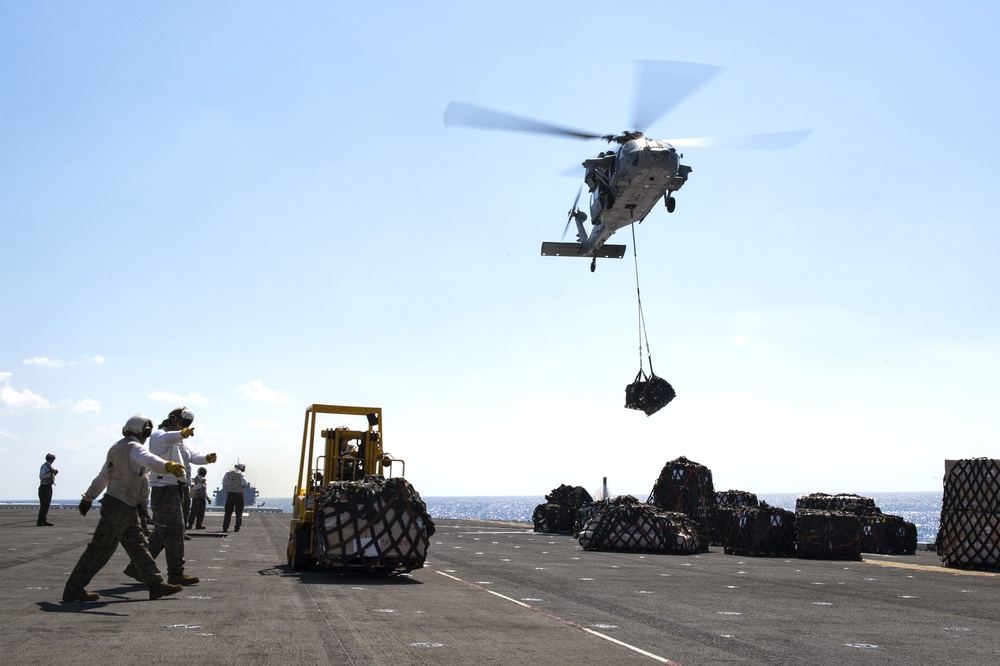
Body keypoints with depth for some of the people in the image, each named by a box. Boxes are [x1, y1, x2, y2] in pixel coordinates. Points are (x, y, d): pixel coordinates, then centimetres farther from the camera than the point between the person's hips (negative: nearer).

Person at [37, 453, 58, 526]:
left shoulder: (49, 466, 16)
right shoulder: (44, 466, -10)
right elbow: (41, 476, -21)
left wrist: (54, 473, 9)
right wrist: (51, 473, -23)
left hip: (49, 487, 9)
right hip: (44, 487, -9)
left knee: (47, 505, 11)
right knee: (44, 505, -10)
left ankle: (44, 521, 16)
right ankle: (40, 522, -8)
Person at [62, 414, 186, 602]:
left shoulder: (117, 447, 16)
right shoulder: (133, 447, -13)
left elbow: (102, 476, 27)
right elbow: (148, 459, -37)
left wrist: (88, 497, 37)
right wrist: (167, 466, -55)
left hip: (126, 509, 10)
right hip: (119, 507, -10)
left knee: (138, 546, 7)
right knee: (101, 549, -3)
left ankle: (156, 585, 7)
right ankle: (73, 589, 5)